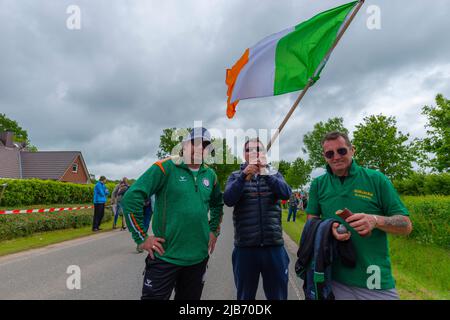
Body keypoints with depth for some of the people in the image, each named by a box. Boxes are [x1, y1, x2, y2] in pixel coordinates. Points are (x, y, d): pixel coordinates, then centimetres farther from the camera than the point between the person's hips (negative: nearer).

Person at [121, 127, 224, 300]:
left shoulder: (210, 174, 6)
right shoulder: (165, 167, -11)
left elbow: (218, 204, 24)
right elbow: (131, 198, -16)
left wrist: (214, 231, 15)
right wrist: (142, 238, -14)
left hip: (199, 257, 6)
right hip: (166, 257, -5)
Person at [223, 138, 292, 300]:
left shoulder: (274, 174, 8)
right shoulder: (236, 176, 4)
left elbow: (286, 194, -12)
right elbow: (228, 200, -13)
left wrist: (266, 173, -24)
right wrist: (244, 175, -25)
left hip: (274, 245, 1)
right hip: (245, 246, 0)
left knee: (278, 294, 13)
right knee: (245, 295, 16)